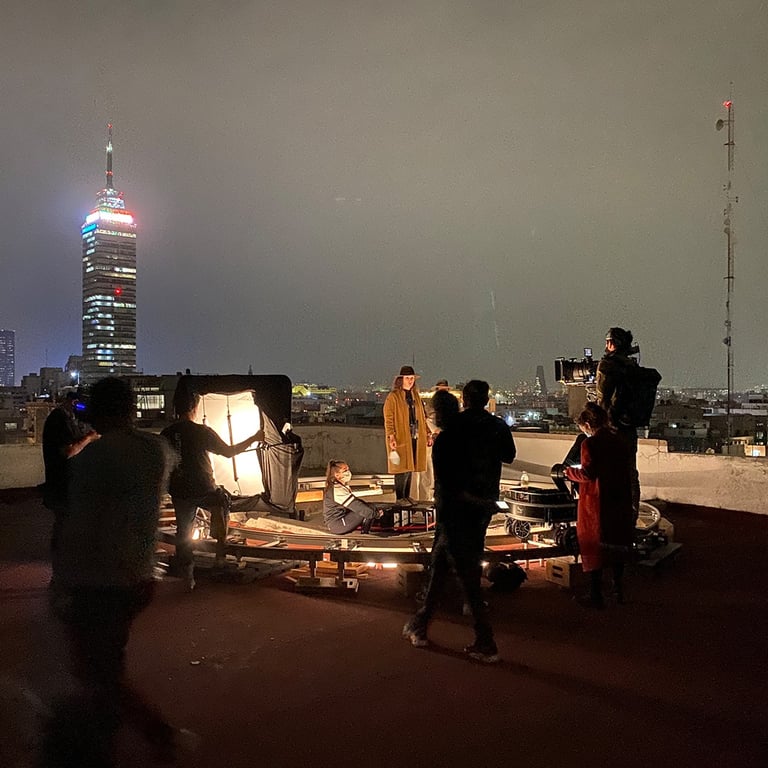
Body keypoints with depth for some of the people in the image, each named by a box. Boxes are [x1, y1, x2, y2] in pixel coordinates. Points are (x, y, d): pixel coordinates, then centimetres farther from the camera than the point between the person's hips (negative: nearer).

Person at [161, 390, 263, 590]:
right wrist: (254, 438, 2)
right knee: (221, 501, 26)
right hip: (204, 491, -3)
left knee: (183, 532, 14)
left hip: (179, 493, 3)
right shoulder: (202, 432, -14)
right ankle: (220, 553, 23)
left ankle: (187, 577, 18)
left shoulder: (166, 434, 0)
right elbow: (229, 451, -8)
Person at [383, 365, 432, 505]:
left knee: (410, 468, 10)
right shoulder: (393, 397, -5)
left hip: (415, 438, 6)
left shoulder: (415, 395, 16)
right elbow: (388, 419, -9)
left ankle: (407, 496, 19)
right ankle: (399, 498, 5)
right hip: (400, 438, -6)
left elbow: (422, 417, 21)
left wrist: (427, 433, 13)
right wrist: (391, 437, -18)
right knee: (403, 469, -5)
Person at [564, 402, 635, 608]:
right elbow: (624, 471, 11)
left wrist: (569, 472, -5)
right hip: (620, 503, 6)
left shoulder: (590, 444, -15)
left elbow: (588, 474, -21)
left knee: (594, 548, 4)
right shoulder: (619, 442, 5)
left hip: (596, 505, -6)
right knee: (617, 544, 18)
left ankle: (596, 595, 7)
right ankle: (618, 590, 29)